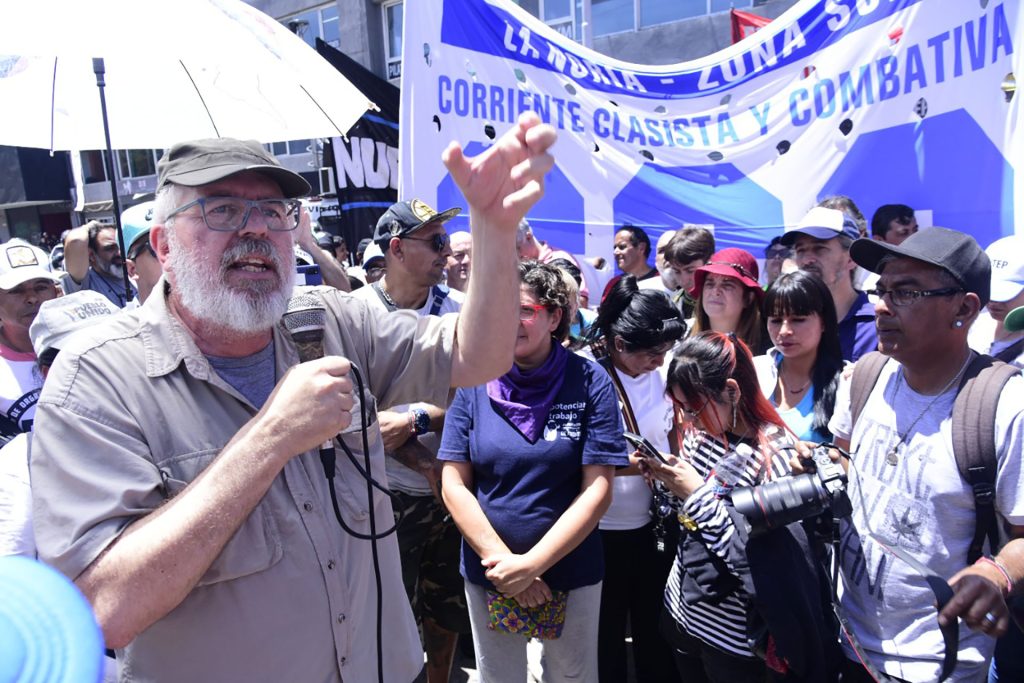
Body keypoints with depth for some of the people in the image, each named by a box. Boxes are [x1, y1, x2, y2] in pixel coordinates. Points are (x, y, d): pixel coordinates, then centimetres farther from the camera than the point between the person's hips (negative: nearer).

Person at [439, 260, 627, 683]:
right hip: (488, 572, 2)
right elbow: (454, 485, -7)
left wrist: (532, 563, -18)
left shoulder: (589, 382, -12)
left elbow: (598, 489, -14)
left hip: (570, 570, -1)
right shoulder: (473, 382, -7)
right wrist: (502, 560, -14)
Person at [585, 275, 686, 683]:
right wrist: (639, 464, -26)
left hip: (656, 524, 4)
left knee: (657, 633, 18)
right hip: (603, 530, -3)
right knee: (607, 638, 15)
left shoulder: (664, 372, -4)